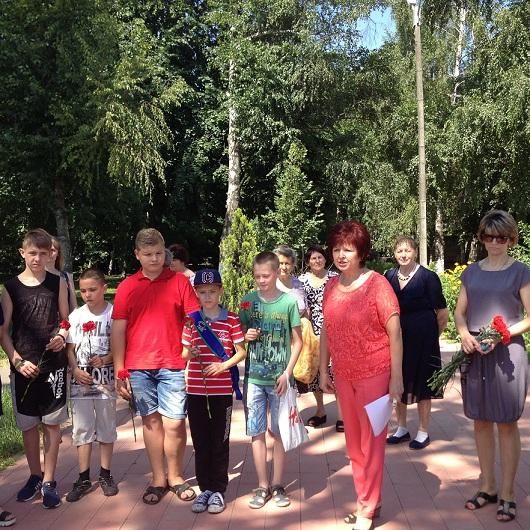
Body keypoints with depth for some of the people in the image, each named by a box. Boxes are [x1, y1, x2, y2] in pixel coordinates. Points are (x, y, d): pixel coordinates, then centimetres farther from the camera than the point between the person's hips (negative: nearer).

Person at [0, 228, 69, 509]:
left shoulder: (57, 283, 2)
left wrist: (62, 336, -11)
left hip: (53, 364, 0)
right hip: (23, 366, 0)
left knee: (52, 422, 4)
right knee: (28, 424, 11)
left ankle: (48, 481, 16)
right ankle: (34, 476, 29)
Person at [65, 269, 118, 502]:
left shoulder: (114, 313, -6)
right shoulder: (76, 315, 2)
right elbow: (70, 348, 5)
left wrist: (105, 360, -21)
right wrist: (76, 371, -9)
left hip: (105, 379, -2)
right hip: (80, 380, 2)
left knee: (106, 427, 9)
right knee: (82, 428, 7)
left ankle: (105, 474, 23)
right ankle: (83, 478, 16)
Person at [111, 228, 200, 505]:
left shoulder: (180, 282, 1)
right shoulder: (127, 287, 5)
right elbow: (118, 330, 5)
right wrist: (119, 372, 0)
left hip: (173, 365, -1)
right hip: (139, 367, 2)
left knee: (174, 423, 1)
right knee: (151, 421, 10)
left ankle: (175, 477, 21)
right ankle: (158, 479, 22)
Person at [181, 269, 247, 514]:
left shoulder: (231, 319, -3)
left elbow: (241, 352, -2)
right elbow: (184, 353, 11)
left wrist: (224, 365, -18)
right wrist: (189, 353, -12)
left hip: (222, 390, -2)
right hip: (196, 390, 3)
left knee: (220, 441, 6)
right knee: (200, 441, 10)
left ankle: (218, 490, 19)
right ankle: (204, 488, 24)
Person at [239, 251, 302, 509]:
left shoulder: (289, 301, -5)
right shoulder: (248, 301, 0)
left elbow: (297, 341, 0)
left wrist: (287, 373, -8)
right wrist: (246, 336, -11)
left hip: (279, 378, -2)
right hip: (254, 377, 2)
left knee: (278, 432, 9)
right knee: (257, 433, 7)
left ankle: (277, 485, 22)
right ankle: (262, 486, 19)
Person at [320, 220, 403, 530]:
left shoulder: (377, 284, -13)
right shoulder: (331, 287, 2)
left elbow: (395, 333, -11)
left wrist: (396, 378, -12)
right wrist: (323, 371, 10)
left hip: (375, 375, -5)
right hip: (344, 377, 5)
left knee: (371, 442, 6)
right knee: (354, 442, 16)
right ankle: (366, 500, 33)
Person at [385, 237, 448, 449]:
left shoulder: (428, 277, -11)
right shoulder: (389, 277, 2)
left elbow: (442, 312, -6)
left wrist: (431, 335, 2)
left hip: (422, 339, -4)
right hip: (397, 337, 4)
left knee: (421, 384, 5)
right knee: (399, 383, 13)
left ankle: (423, 432, 21)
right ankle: (402, 428, 30)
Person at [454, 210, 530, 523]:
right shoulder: (472, 272, 10)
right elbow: (459, 312, 11)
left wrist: (500, 336, -17)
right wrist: (465, 334, -8)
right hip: (475, 354, 4)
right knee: (481, 422, 12)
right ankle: (488, 486, 26)